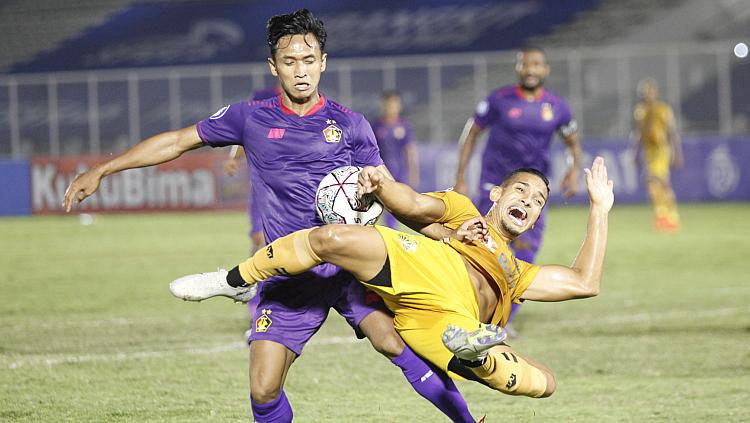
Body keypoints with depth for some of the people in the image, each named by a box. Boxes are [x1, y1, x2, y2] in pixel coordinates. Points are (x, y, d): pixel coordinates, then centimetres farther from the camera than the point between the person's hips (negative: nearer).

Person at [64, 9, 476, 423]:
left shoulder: (349, 124, 6)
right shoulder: (251, 118, 7)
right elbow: (176, 141, 15)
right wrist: (99, 171, 15)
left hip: (348, 260, -1)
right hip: (288, 276, 1)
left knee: (392, 340, -27)